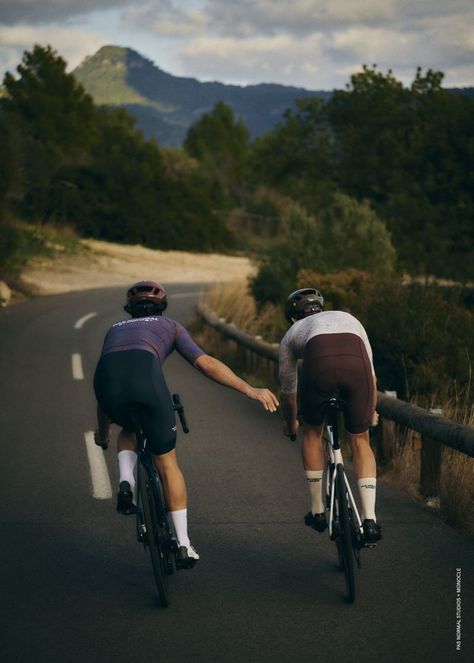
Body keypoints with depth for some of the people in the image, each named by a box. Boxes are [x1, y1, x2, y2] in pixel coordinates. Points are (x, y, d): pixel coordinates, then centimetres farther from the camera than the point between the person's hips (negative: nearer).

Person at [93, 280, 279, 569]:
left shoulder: (115, 329, 39)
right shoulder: (169, 326, 31)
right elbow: (205, 363, 13)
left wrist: (103, 434, 60)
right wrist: (249, 389, 7)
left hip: (106, 379, 3)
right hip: (145, 378, -3)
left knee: (129, 431, 37)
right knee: (167, 463, 15)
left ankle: (126, 483, 9)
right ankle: (184, 546, 16)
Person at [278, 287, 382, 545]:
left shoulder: (292, 333, 37)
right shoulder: (349, 319, 42)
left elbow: (288, 391, 47)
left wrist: (290, 425, 66)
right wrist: (371, 413, 66)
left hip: (319, 362, -1)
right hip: (356, 362, 1)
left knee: (312, 434, 27)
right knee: (360, 441, 20)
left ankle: (318, 512, 33)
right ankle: (370, 520, 8)